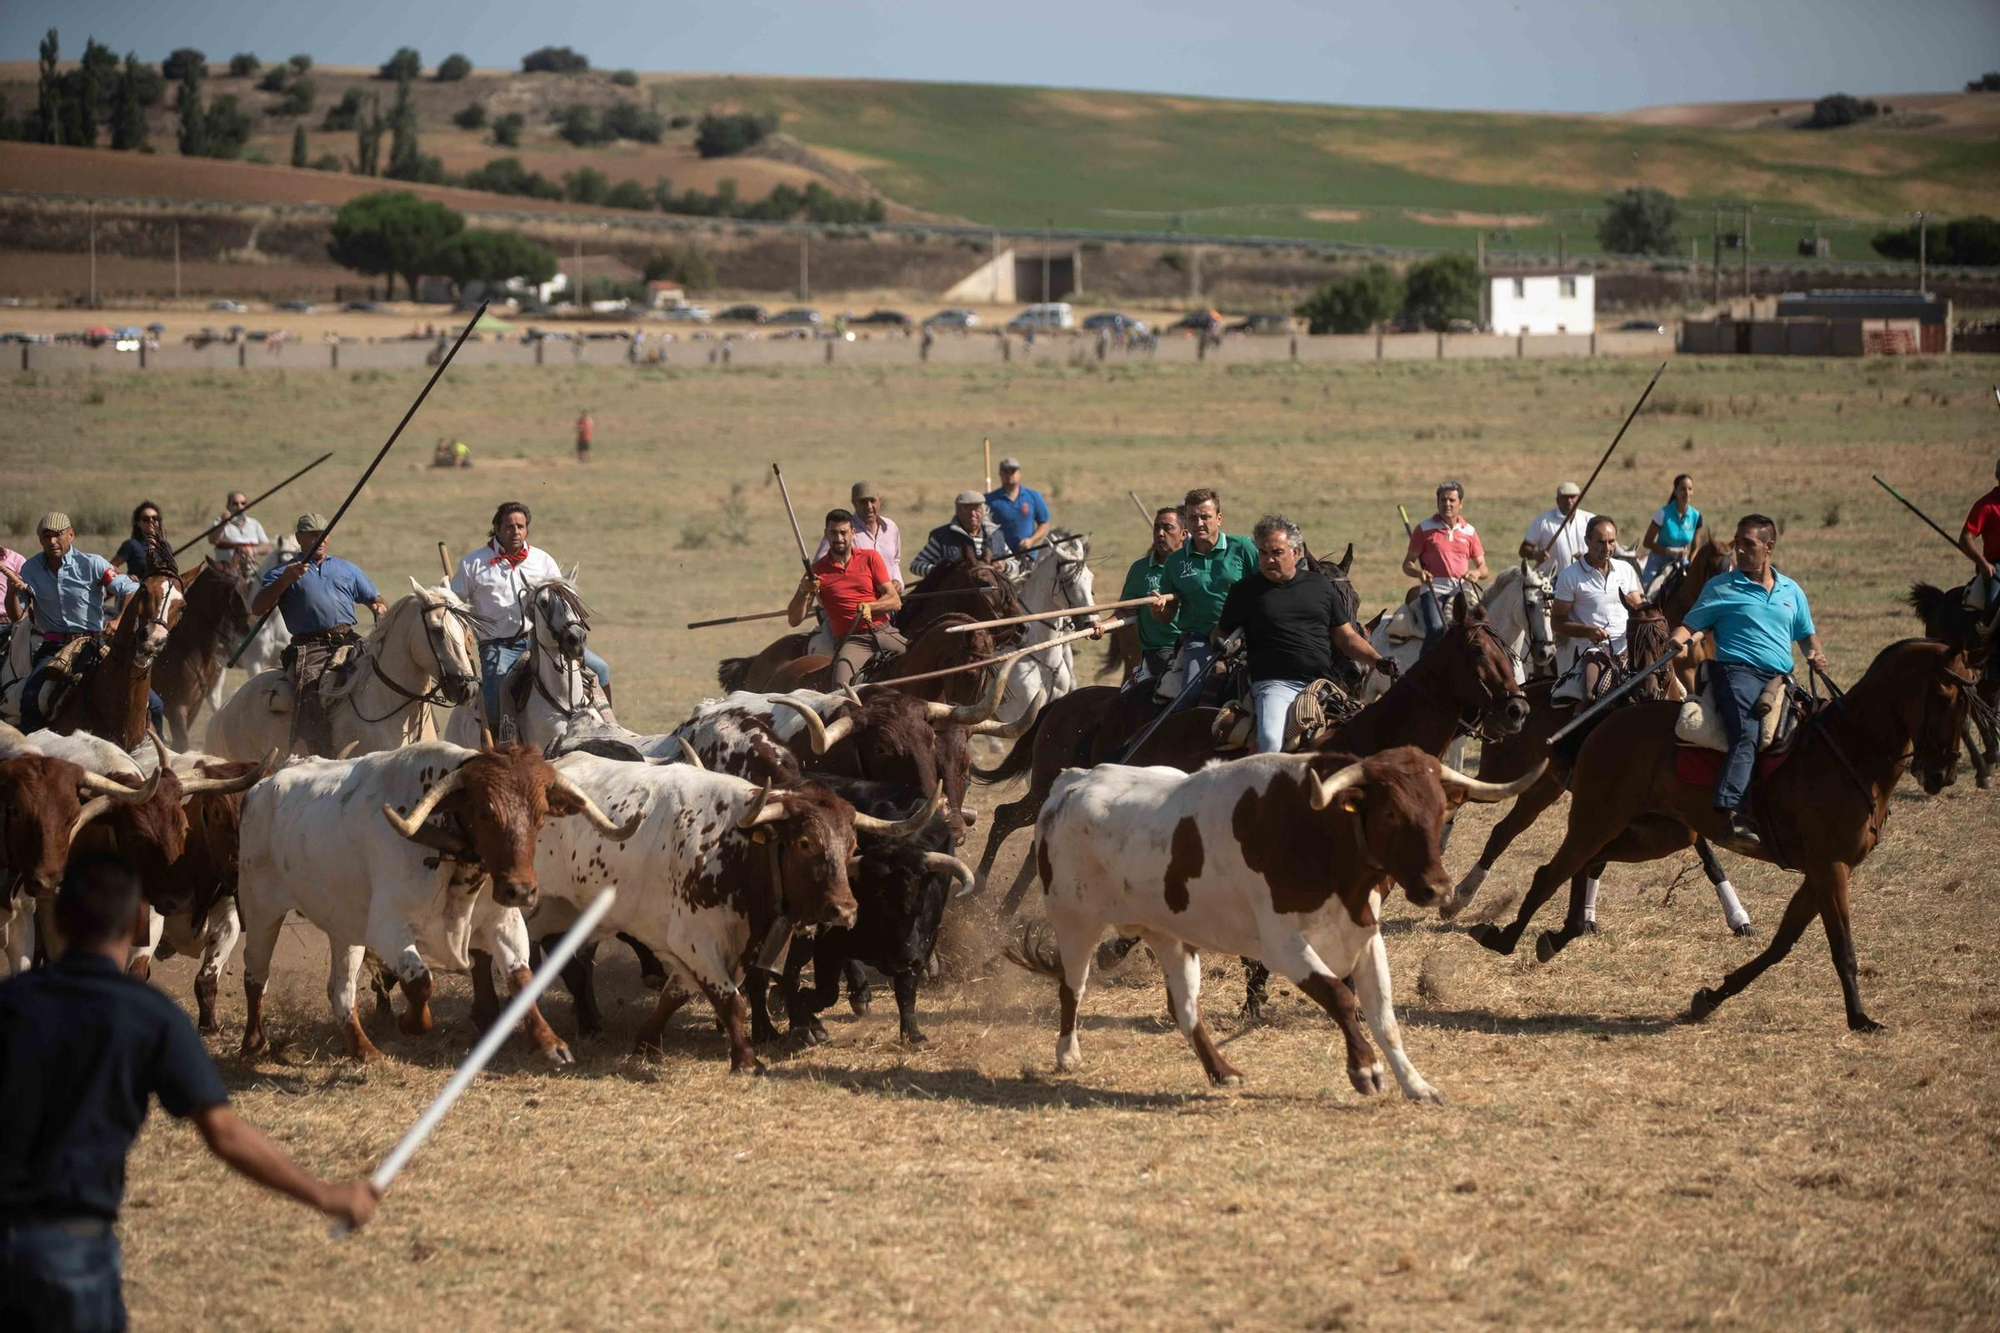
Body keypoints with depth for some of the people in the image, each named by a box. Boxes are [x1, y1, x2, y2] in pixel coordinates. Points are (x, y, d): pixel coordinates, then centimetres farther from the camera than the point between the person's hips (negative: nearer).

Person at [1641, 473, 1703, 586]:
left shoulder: (1696, 516, -3)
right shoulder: (1663, 513, -13)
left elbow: (1695, 549, 5)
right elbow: (1647, 543, -10)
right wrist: (1671, 551, -20)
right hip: (1659, 563, -3)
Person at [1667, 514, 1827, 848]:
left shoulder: (1792, 592, 21)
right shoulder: (1722, 588, 8)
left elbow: (1806, 634, 29)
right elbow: (1692, 625, 7)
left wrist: (1815, 653, 7)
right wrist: (1679, 641, -15)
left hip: (1781, 677, 6)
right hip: (1738, 670, -6)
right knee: (1747, 735, -30)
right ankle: (1733, 811, -46)